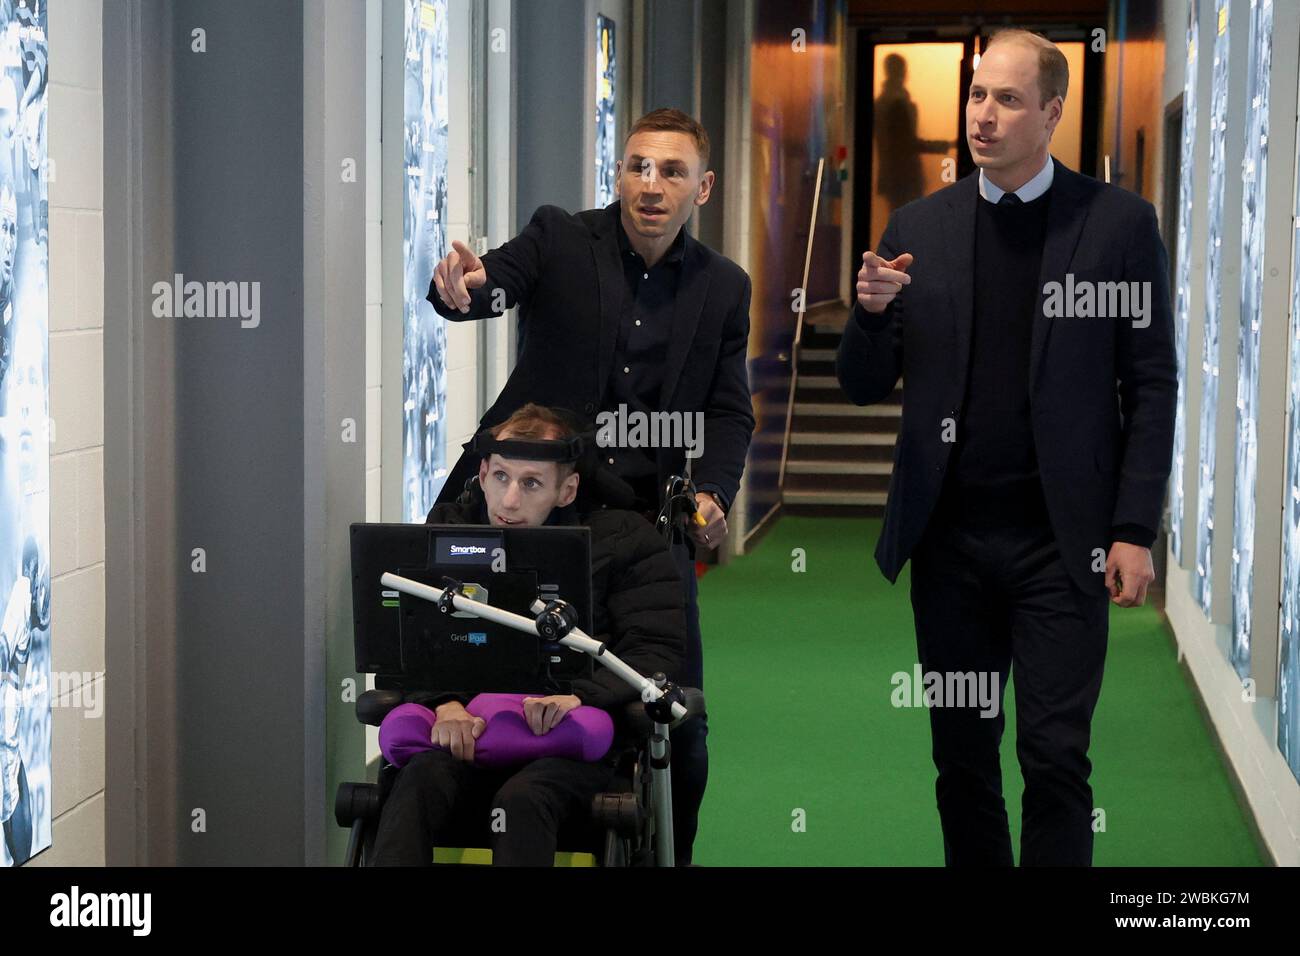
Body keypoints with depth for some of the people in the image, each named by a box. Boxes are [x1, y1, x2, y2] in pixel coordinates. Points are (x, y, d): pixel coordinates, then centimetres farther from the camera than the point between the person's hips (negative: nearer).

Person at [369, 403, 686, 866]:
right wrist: (444, 702, -16)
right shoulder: (448, 529, 14)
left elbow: (657, 651, -1)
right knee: (417, 784, -32)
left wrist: (580, 696, -19)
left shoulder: (621, 539, 6)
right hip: (469, 731, 3)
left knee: (522, 800, -36)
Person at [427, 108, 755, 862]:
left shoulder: (723, 288, 7)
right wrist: (458, 288, -42)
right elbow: (492, 283, -17)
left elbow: (730, 412, 7)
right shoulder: (559, 241, -1)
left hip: (649, 518, 2)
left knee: (678, 726, 1)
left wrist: (713, 493, -12)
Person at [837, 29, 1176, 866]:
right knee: (962, 756, 9)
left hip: (1059, 542, -3)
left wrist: (1135, 530, -7)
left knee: (1056, 757, -3)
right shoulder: (919, 228, 7)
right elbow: (864, 387, 9)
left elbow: (1151, 387, -1)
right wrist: (872, 312, -12)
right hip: (949, 538, 3)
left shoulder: (1119, 222, -1)